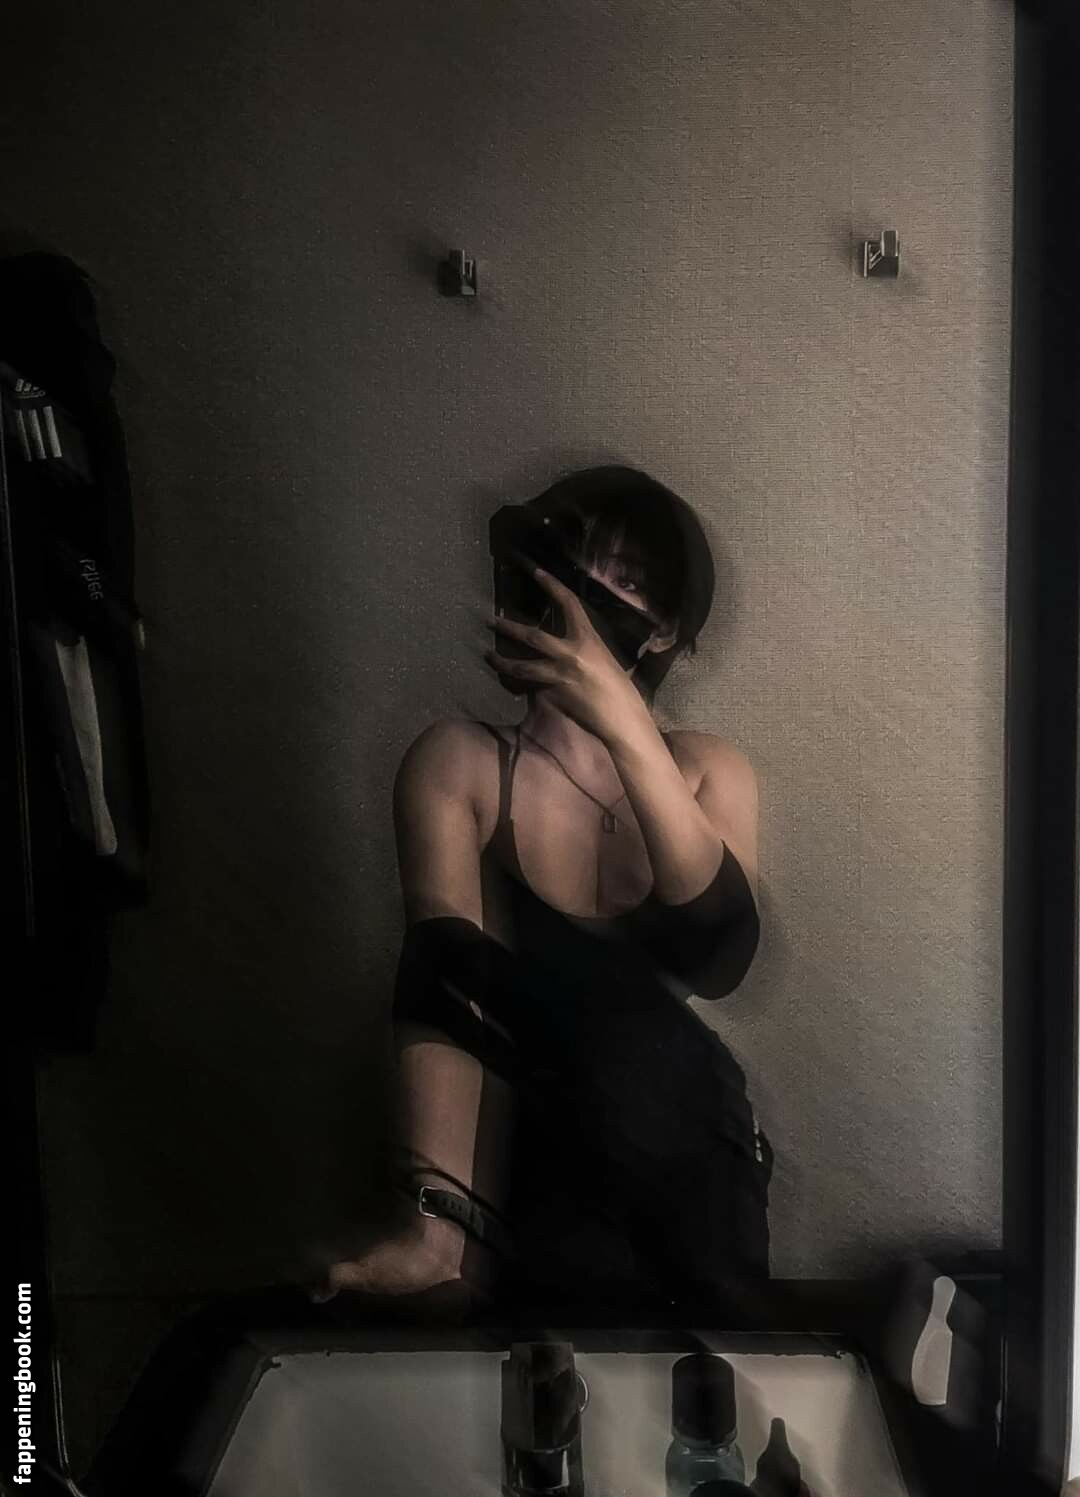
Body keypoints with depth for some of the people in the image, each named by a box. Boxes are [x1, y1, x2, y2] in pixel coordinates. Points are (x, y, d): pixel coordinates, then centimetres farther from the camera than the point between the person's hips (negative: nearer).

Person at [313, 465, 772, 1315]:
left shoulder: (709, 771, 2)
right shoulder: (459, 762, -7)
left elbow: (719, 961, -19)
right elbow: (447, 990, -23)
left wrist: (624, 725, -31)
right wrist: (442, 1219, -39)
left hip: (676, 1162, 3)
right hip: (534, 1159, -2)